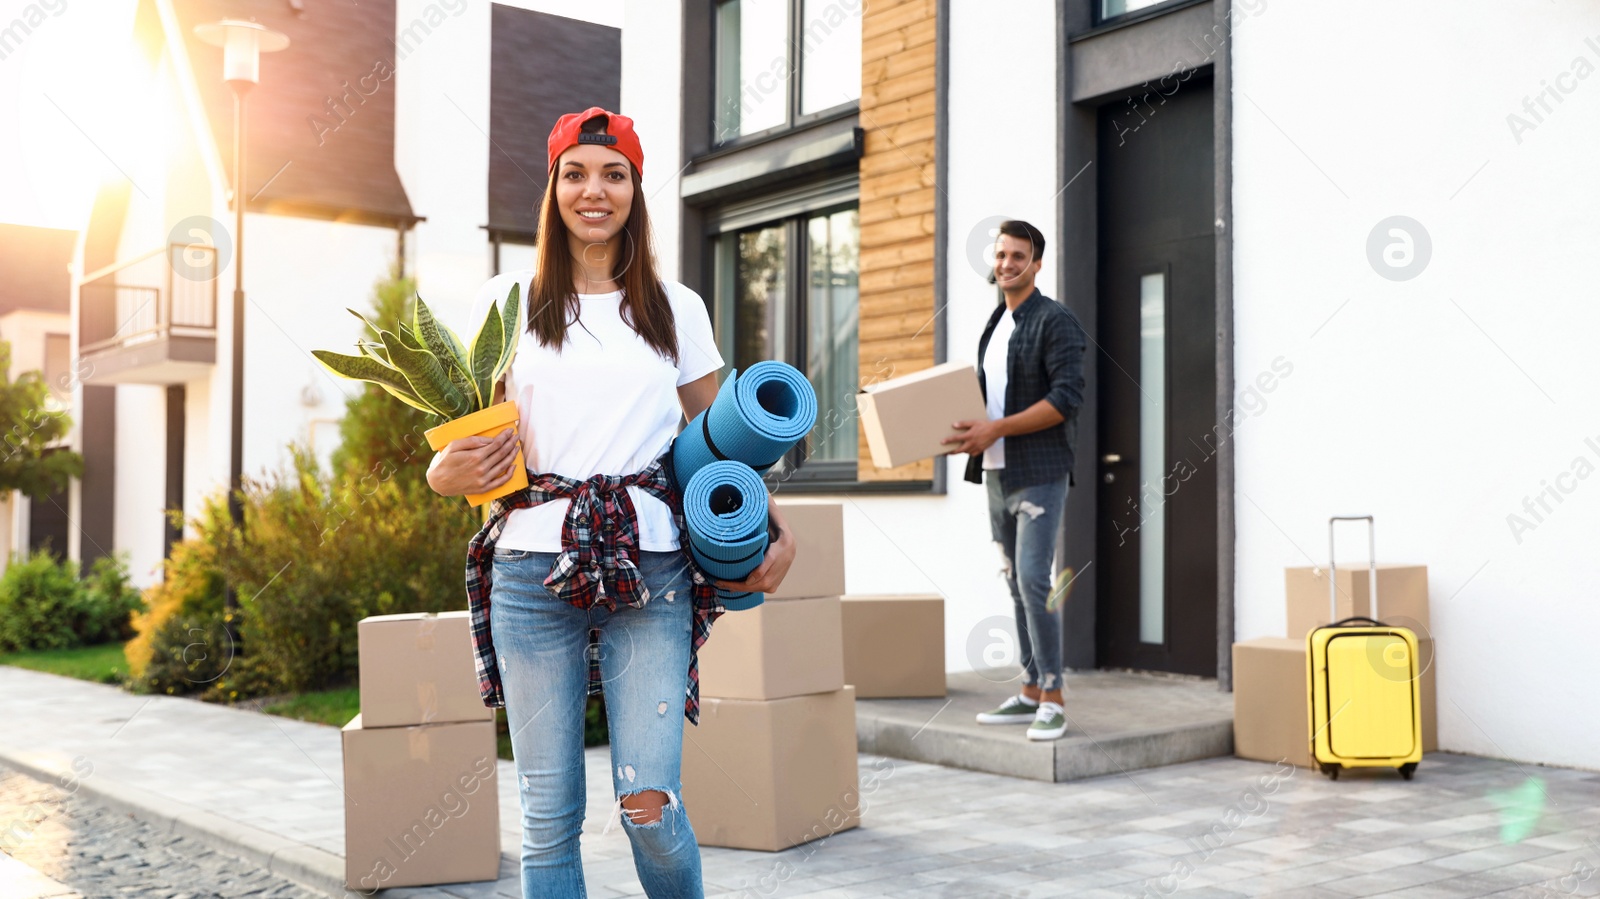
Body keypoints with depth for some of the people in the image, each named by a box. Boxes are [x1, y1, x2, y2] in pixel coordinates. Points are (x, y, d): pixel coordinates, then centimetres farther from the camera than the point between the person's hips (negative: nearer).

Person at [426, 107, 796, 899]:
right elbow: (468, 433, 13)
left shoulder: (676, 309, 12)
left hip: (649, 570, 0)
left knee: (649, 802, -10)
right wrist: (447, 472, -11)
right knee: (548, 814, 2)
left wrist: (776, 530, -1)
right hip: (533, 566, 0)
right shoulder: (507, 300, 10)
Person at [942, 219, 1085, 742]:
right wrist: (967, 431, 4)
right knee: (1017, 584, 10)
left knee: (1033, 581, -13)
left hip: (1040, 473, -8)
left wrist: (995, 429, -20)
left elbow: (1067, 399, -17)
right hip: (997, 473, 8)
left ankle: (1052, 700, -6)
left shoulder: (1056, 321, -8)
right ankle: (1030, 693, 17)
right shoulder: (993, 325, 17)